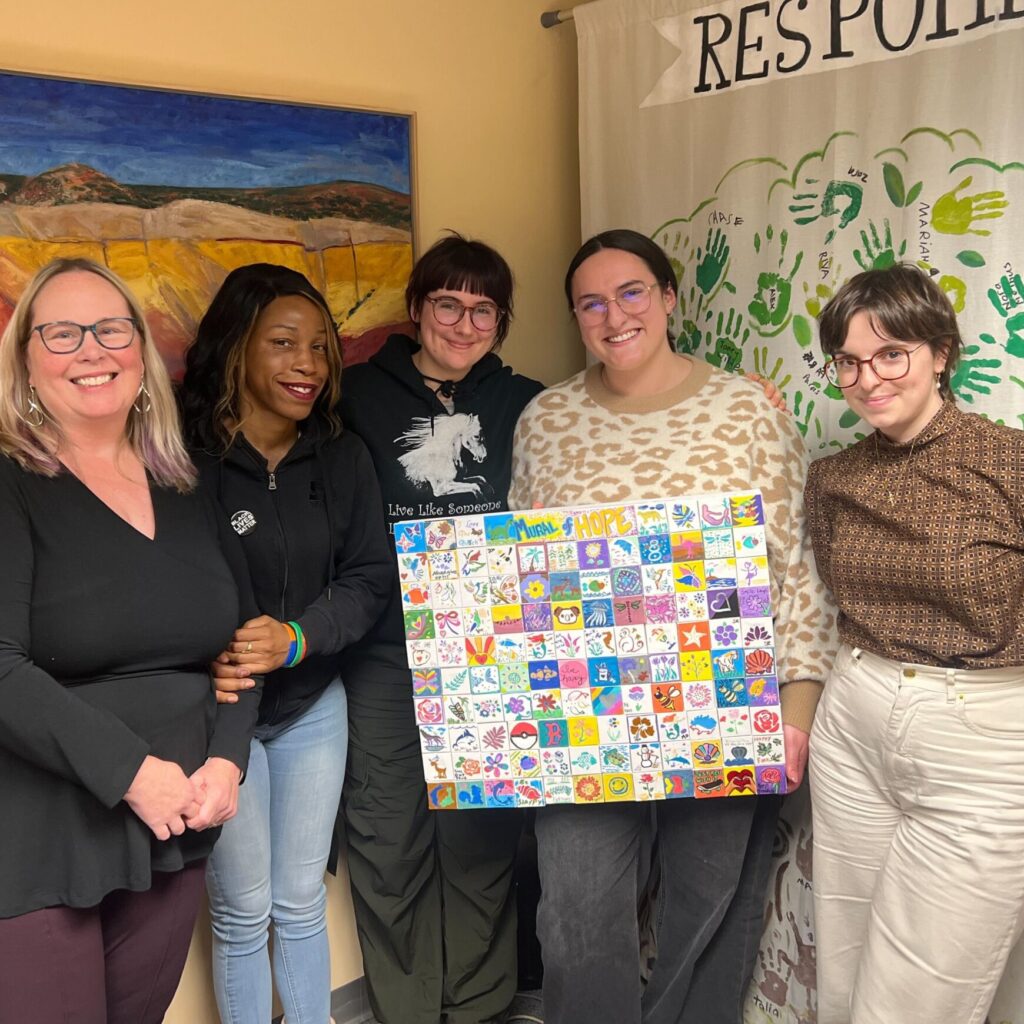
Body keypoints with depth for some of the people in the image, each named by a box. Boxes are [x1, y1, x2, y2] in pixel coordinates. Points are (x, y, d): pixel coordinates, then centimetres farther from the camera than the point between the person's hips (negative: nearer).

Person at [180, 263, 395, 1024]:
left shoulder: (343, 457, -2)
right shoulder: (184, 458, -16)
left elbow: (371, 578, -5)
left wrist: (296, 639, -21)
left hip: (314, 705, 3)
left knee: (303, 902, 17)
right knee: (243, 914, 12)